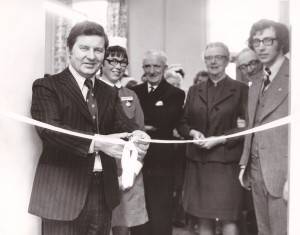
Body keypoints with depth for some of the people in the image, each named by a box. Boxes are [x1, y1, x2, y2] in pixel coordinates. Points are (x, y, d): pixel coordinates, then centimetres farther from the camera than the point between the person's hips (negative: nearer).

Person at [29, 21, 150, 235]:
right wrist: (97, 142, -32)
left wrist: (137, 135, -24)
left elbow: (122, 123, 0)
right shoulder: (47, 86, -5)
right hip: (64, 192, -5)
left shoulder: (109, 93, 13)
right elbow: (49, 129, -19)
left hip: (104, 192, 6)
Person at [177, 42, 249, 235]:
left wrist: (220, 139, -15)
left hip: (227, 162, -4)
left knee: (228, 219, -4)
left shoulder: (240, 89, -1)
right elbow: (182, 123, 14)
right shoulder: (194, 90, 12)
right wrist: (193, 132, -7)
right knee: (204, 218, 10)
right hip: (198, 162, 4)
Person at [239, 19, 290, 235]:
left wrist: (292, 176, -18)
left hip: (282, 173, -7)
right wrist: (244, 164, 13)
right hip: (256, 171, 7)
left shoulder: (292, 78, -8)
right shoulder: (255, 86, 16)